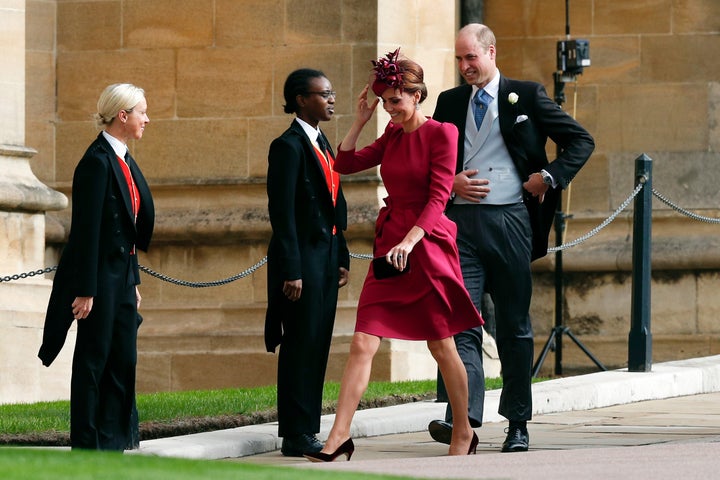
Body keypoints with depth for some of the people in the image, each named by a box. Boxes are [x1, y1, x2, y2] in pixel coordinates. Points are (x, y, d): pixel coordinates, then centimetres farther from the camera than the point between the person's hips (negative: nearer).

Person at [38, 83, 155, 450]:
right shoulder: (97, 161, -17)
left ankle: (113, 440, 17)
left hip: (123, 275, 9)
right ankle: (87, 444, 5)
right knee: (94, 358, -2)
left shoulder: (123, 161, 12)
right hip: (100, 274, -9)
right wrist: (85, 291, -21)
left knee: (124, 359, 10)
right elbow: (86, 229, -19)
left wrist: (134, 280, 18)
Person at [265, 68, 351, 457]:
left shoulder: (322, 144, 16)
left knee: (318, 347, 10)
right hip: (302, 258, -9)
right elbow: (282, 212, -16)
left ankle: (308, 430, 15)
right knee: (300, 347, -5)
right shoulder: (288, 146, -11)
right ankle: (295, 436, -2)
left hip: (327, 258, 9)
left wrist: (342, 257, 15)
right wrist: (291, 272, -20)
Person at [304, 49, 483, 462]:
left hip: (427, 246, -6)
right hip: (389, 245, 6)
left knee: (442, 347, 5)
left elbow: (438, 197, -15)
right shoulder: (392, 136, 13)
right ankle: (340, 435, -9)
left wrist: (410, 241, -26)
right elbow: (345, 163, 16)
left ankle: (464, 432, 21)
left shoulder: (441, 134, -7)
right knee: (362, 343, -5)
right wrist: (361, 120, 7)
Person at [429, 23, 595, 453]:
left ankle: (518, 424, 12)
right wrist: (450, 182, -2)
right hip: (462, 222, 2)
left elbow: (581, 141, 7)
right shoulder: (449, 103, 13)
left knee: (515, 325, 5)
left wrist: (550, 177, -6)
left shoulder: (527, 96, 4)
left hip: (510, 222, -2)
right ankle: (461, 419, -20)